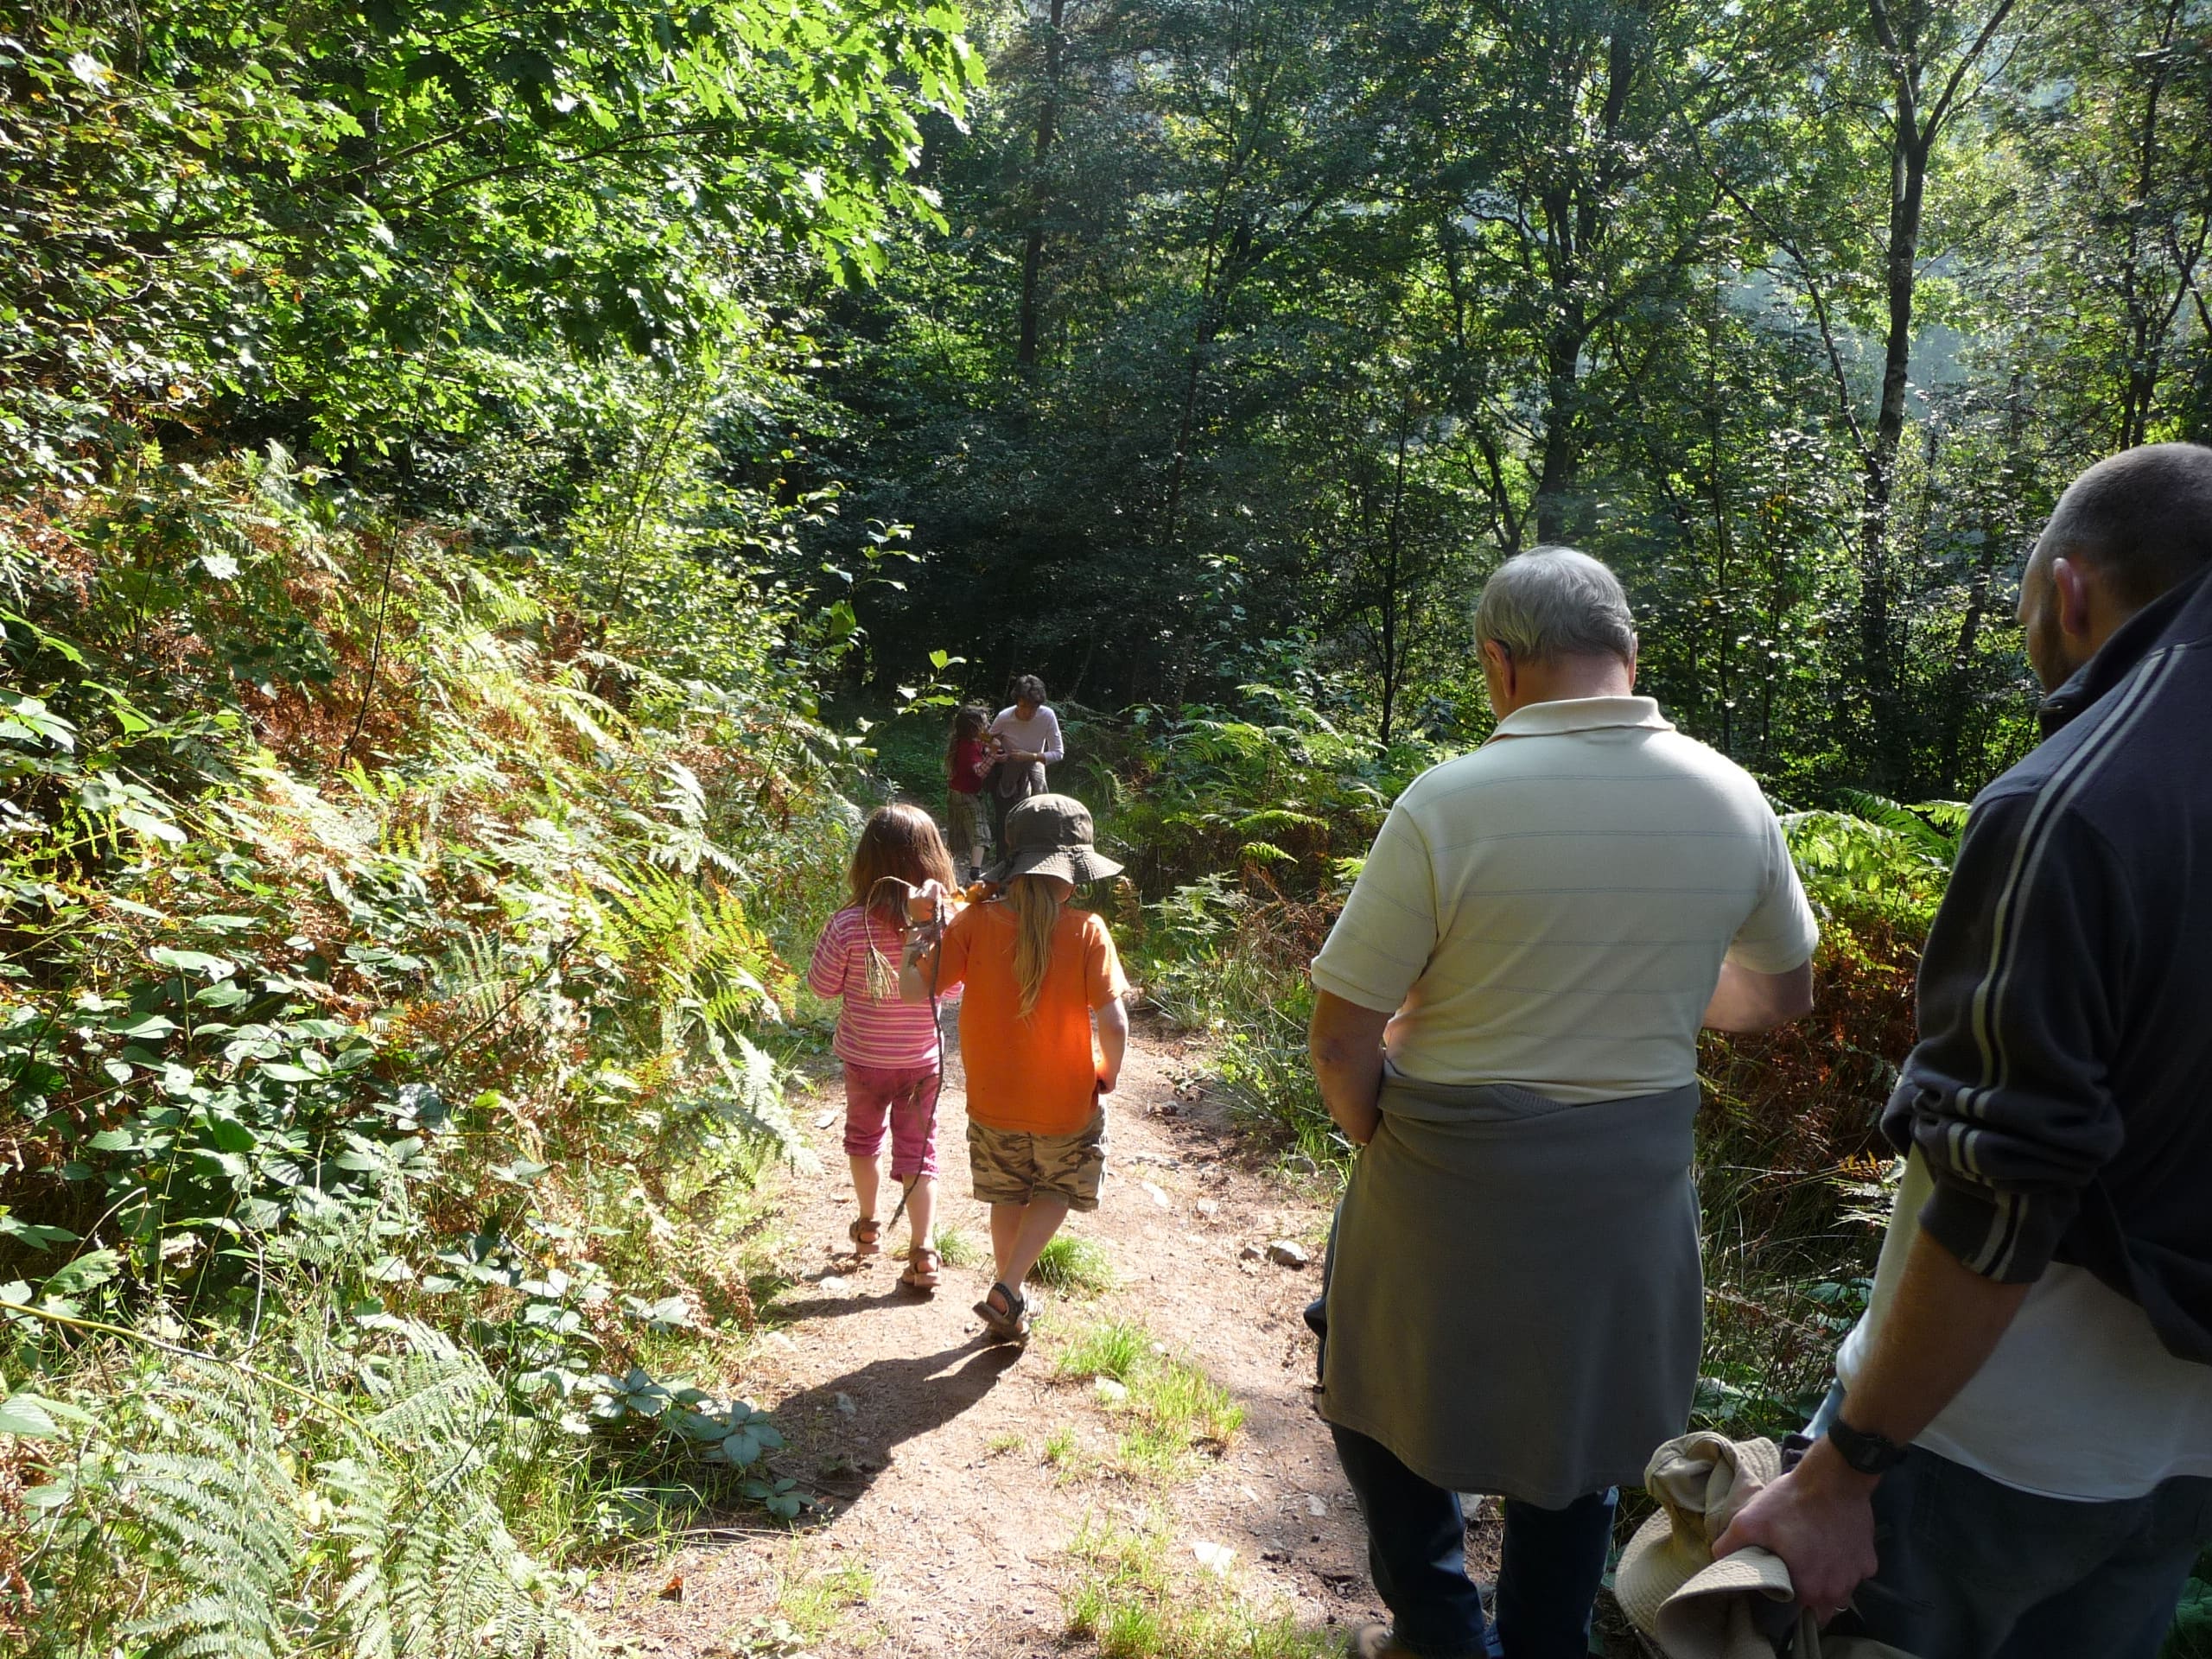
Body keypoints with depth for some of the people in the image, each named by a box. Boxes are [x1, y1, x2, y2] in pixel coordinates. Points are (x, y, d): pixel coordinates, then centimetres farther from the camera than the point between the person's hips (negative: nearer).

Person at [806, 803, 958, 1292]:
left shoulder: (848, 926, -24)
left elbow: (822, 985, -9)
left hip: (865, 1060, 0)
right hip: (923, 1060, 1)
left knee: (863, 1136, 24)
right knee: (918, 1150, 11)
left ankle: (868, 1227, 39)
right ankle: (923, 1252, 7)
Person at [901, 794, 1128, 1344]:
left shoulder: (975, 922, -14)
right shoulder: (1087, 931, -18)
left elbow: (914, 989, -16)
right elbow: (1113, 1021, -18)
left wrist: (914, 946, -2)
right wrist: (1108, 1077, -2)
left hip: (994, 1100, 2)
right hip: (1068, 1102, -2)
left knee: (1007, 1201, 24)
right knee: (1056, 1193, 25)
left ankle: (1012, 1310, 38)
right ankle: (1006, 1292, 11)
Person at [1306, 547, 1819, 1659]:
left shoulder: (1450, 802, -21)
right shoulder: (1733, 800, -6)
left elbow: (1341, 1039, -17)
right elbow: (1782, 995, 11)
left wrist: (1383, 1141, 1)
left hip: (1449, 1183, -4)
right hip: (1633, 1182, 4)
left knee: (1383, 1393, 22)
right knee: (1580, 1422, 24)